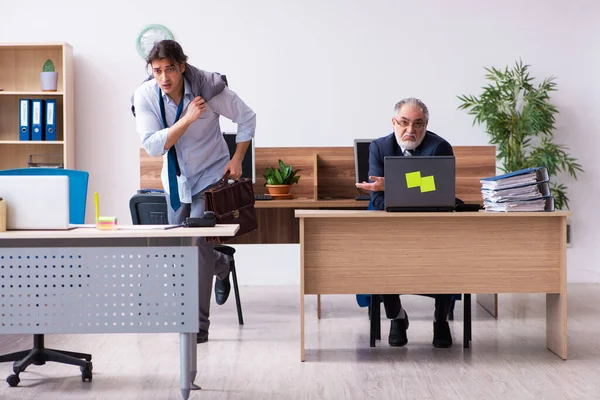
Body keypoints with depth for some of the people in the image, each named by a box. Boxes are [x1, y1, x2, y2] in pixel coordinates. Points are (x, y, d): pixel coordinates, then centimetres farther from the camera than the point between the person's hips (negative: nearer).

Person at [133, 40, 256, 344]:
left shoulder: (208, 87, -20)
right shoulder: (145, 95, -16)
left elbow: (247, 117, -6)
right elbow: (153, 145, -23)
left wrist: (237, 159, -10)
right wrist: (187, 119, -33)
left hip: (210, 176, -4)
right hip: (176, 179, 4)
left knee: (198, 245, -14)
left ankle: (198, 325, -2)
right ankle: (222, 265, 45)